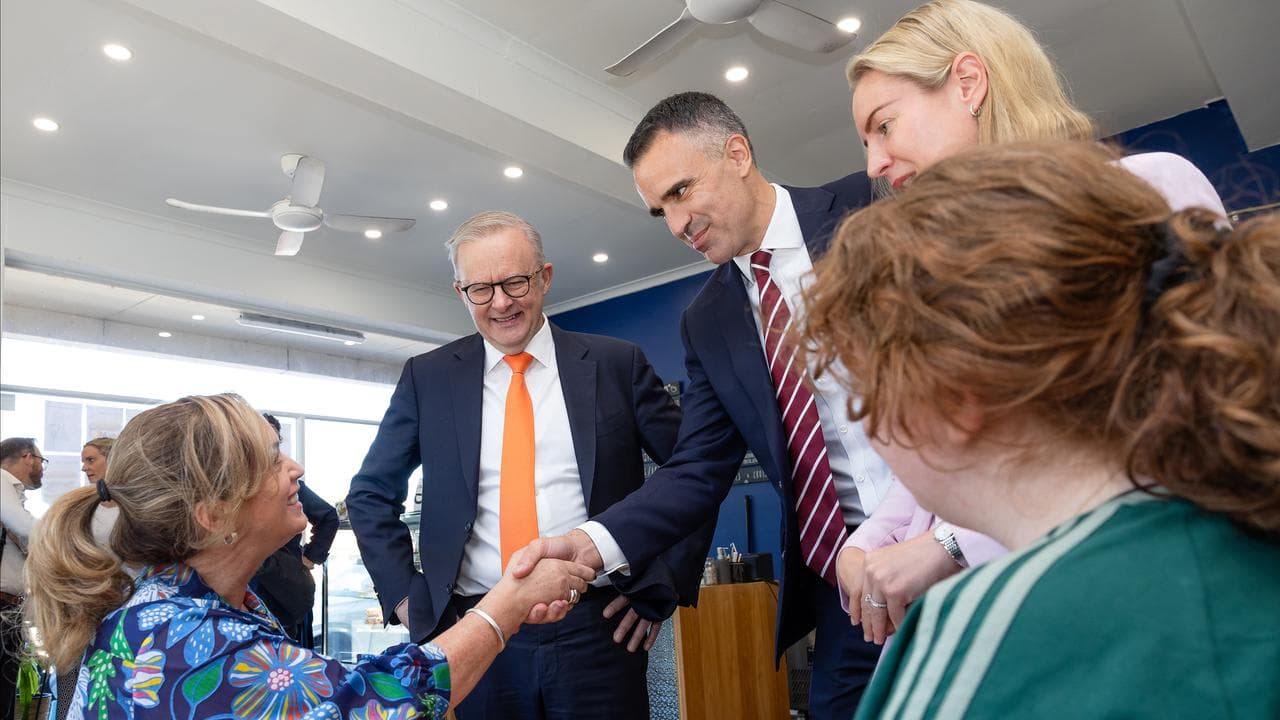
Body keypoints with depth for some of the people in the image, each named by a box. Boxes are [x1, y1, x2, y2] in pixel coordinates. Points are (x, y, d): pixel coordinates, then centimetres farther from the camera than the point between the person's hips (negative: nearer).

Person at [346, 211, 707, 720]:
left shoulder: (616, 364, -1)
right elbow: (371, 494, 11)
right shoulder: (428, 377, 3)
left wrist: (664, 585, -1)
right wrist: (405, 597, 2)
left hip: (597, 627, -1)